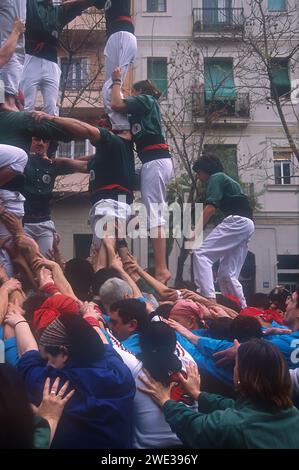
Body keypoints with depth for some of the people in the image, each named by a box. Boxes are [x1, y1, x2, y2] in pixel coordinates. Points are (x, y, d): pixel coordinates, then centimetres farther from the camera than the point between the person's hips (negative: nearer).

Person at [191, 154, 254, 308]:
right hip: (248, 224, 9)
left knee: (201, 253, -15)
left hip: (236, 221, -9)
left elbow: (210, 208, -9)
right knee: (227, 274, 8)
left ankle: (208, 298, -27)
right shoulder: (227, 179, 31)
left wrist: (195, 232, -12)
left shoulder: (215, 178, 4)